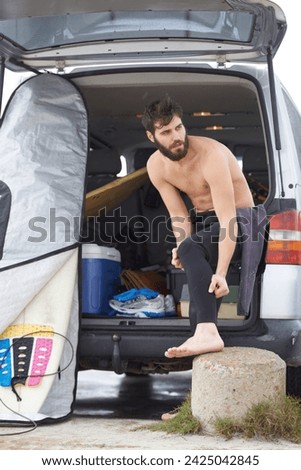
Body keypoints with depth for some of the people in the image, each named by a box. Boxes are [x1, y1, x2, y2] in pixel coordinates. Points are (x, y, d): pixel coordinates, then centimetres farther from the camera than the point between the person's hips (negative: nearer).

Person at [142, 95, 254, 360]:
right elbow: (179, 215, -3)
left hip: (239, 222, -8)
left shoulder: (210, 155, -27)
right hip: (206, 223, 8)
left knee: (191, 249, -34)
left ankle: (207, 332, -48)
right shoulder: (156, 166, -4)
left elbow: (227, 218, -32)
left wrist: (221, 273, -41)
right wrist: (182, 248, -26)